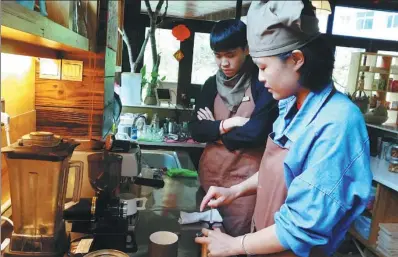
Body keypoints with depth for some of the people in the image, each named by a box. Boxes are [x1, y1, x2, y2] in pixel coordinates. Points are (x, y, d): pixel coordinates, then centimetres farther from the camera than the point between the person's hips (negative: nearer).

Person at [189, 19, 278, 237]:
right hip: (210, 171, 5)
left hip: (245, 175, -4)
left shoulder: (262, 84, -10)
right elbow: (195, 130, 0)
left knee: (236, 236, 8)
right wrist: (228, 124, -17)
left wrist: (214, 129, -6)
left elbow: (256, 133, -19)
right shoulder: (212, 84, 4)